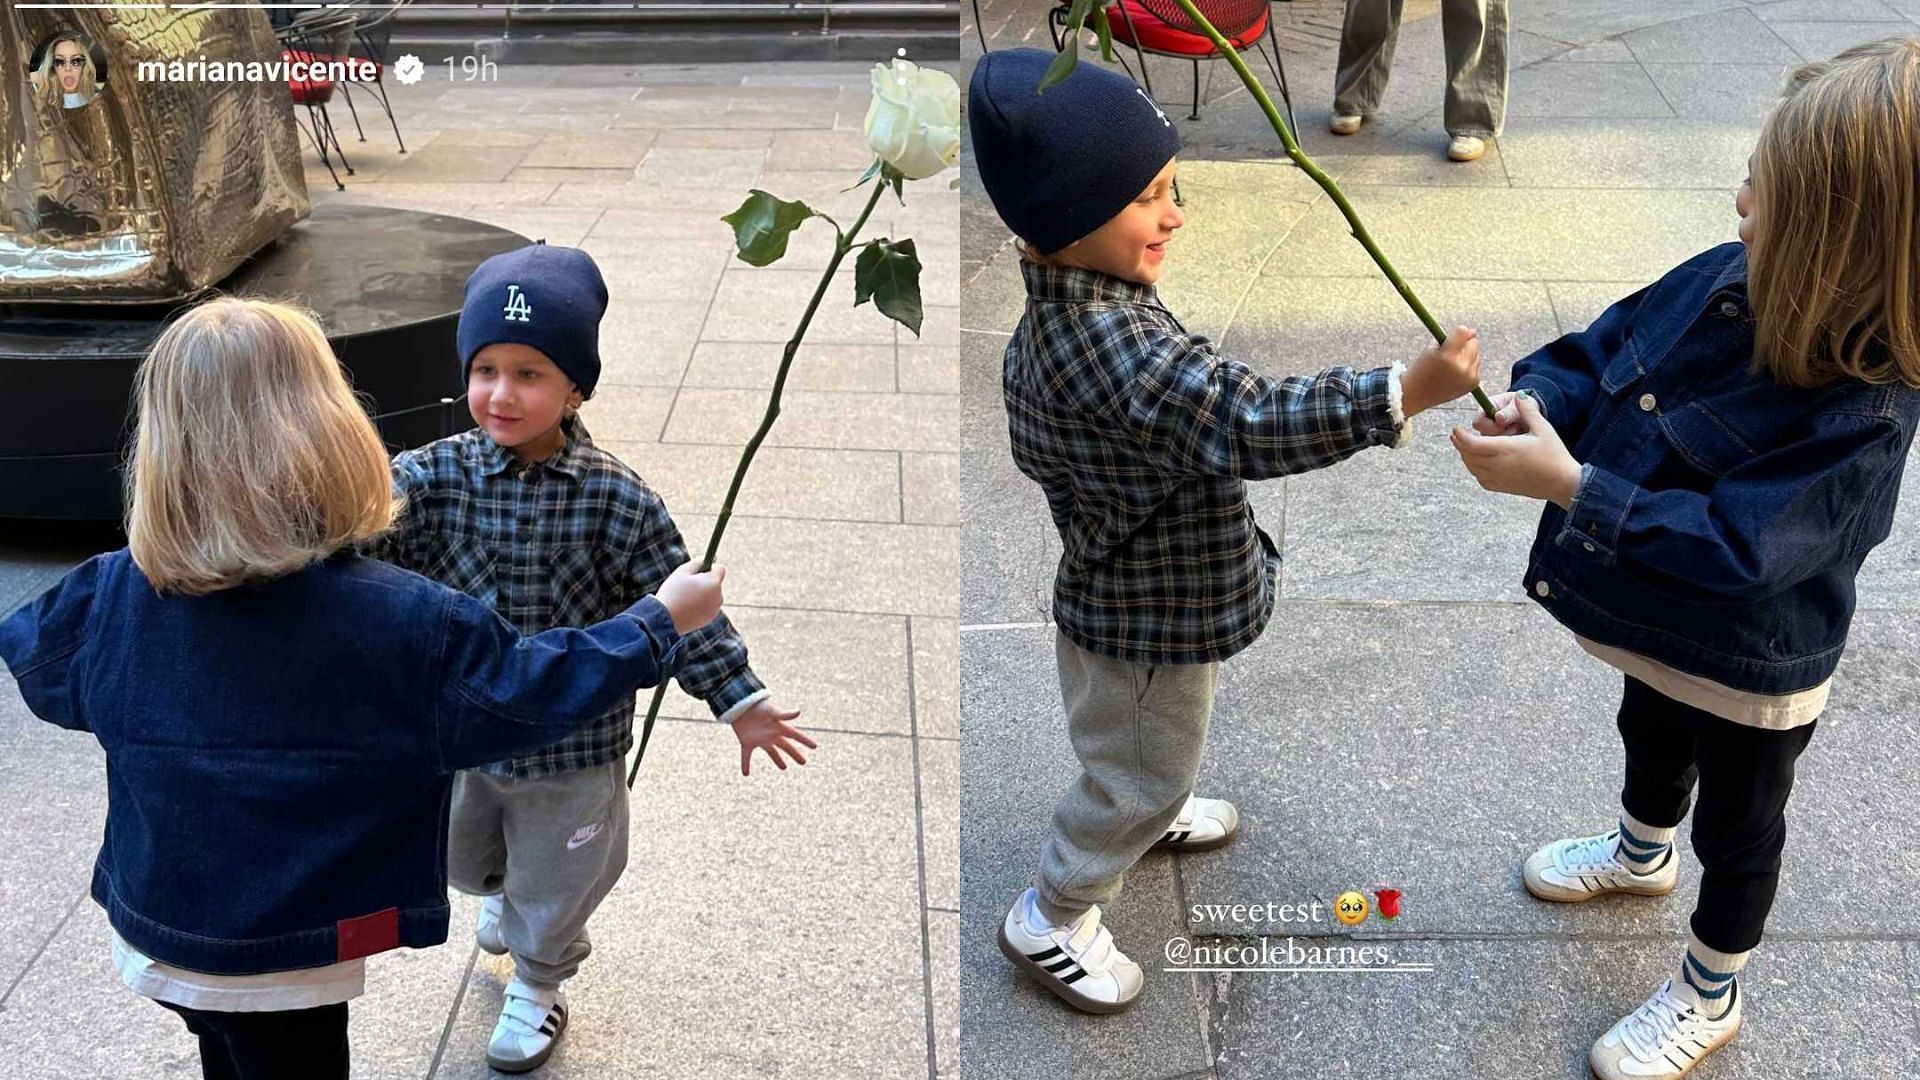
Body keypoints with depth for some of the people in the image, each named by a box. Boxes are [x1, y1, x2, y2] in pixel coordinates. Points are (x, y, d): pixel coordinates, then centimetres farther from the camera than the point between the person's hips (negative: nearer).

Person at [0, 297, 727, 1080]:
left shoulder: (113, 598, -16)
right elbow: (534, 692, -17)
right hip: (284, 962, -4)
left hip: (151, 929, 4)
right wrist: (663, 618, -4)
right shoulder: (400, 622, -28)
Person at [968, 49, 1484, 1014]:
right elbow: (1252, 425, -46)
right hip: (1148, 617, -9)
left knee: (1150, 750, 35)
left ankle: (1149, 814, 64)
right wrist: (1406, 392, -46)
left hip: (1119, 585, 9)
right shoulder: (1118, 349, -41)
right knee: (1145, 769, 14)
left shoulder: (1057, 309, -8)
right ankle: (1050, 919, 35)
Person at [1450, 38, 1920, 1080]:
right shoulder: (1725, 279, -18)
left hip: (1749, 674, -7)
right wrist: (1539, 399, -25)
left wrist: (1567, 484, -43)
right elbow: (1608, 345, -4)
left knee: (1736, 824, 21)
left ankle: (1708, 996, 47)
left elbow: (1732, 547, -39)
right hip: (1663, 624, 7)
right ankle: (1640, 852, 68)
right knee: (1650, 738, 35)